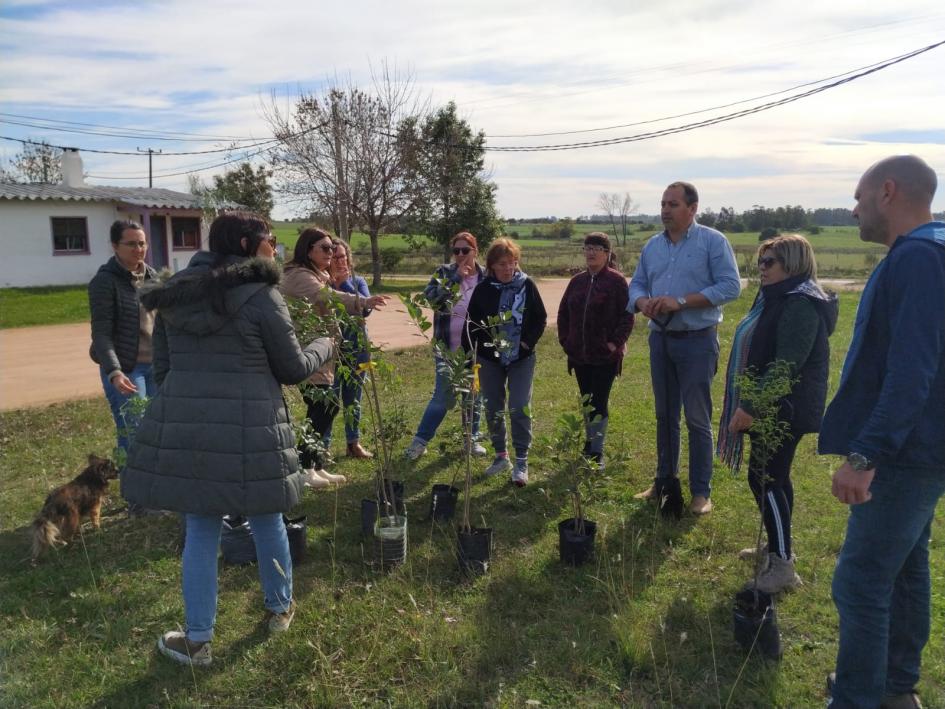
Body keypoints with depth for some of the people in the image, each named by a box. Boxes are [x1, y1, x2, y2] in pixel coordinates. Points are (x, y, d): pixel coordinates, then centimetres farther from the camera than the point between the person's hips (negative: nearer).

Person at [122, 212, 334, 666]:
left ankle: (197, 640, 23)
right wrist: (324, 347, 18)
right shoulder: (261, 296, -8)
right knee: (267, 520, 17)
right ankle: (279, 608, 37)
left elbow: (161, 364, 15)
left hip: (182, 423, 4)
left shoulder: (176, 292, 10)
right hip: (249, 427, -4)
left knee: (201, 530, 13)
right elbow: (293, 369, -1)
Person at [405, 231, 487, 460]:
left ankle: (472, 439, 30)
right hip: (447, 348, -2)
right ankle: (420, 440, 13)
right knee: (443, 397, -2)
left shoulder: (486, 277, 2)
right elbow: (430, 297, -16)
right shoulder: (444, 273, -1)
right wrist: (456, 278, -22)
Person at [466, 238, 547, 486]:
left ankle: (521, 462, 4)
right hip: (490, 359, 2)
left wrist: (528, 342, -9)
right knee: (493, 409, 9)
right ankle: (501, 456, 26)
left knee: (519, 408, -6)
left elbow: (540, 318, 2)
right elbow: (472, 323, 1)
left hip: (521, 358, -2)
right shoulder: (483, 289, -3)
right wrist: (468, 353, -4)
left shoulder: (527, 285, -4)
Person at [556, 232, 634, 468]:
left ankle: (597, 451, 8)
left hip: (605, 356, -5)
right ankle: (590, 442, 31)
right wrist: (565, 340, 7)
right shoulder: (577, 281, 9)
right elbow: (563, 312, 15)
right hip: (579, 355, 5)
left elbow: (627, 316, -10)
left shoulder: (616, 281, -7)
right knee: (586, 402, 15)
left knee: (599, 403, -3)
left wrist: (615, 343, -15)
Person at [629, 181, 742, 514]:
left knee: (697, 418, 0)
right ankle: (665, 480, 28)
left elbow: (730, 286, -14)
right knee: (665, 415, 14)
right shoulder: (652, 245, 10)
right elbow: (636, 284, 12)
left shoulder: (713, 241, -7)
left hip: (697, 340, -5)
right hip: (660, 339, 6)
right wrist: (643, 302, -13)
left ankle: (701, 491, 12)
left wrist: (681, 302, -21)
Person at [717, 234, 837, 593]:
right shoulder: (778, 299, 16)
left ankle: (783, 565, 1)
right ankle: (778, 547, 30)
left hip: (784, 410, -11)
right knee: (773, 477, 17)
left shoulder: (801, 305, -18)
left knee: (764, 480, -7)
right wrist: (749, 404, 23)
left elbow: (786, 366, -26)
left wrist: (751, 407, -27)